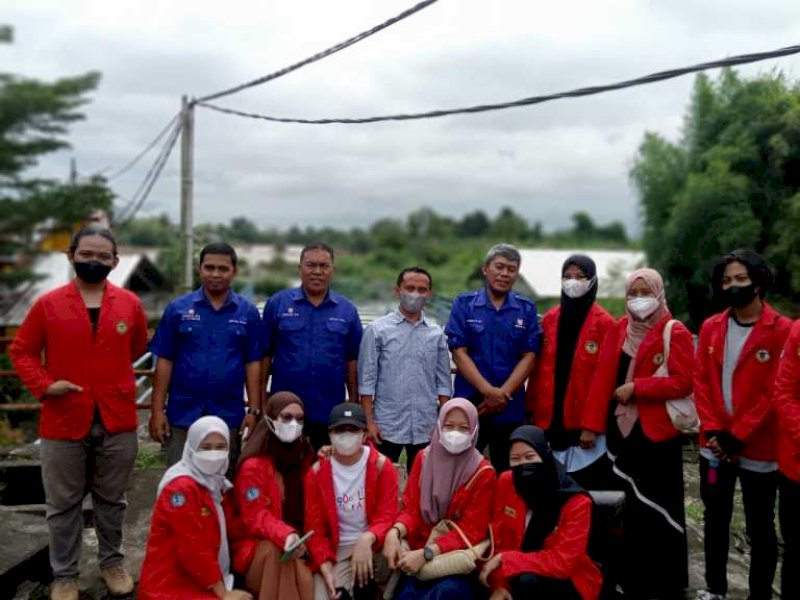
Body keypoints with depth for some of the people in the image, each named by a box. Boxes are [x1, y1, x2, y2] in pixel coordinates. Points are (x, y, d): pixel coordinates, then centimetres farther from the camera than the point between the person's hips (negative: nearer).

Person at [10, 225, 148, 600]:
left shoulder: (130, 304, 1)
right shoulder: (48, 304, -3)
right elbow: (21, 351, 3)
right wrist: (44, 385, -11)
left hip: (118, 422, 1)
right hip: (64, 422, -1)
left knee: (112, 500, 16)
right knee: (63, 505, 11)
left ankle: (112, 562, 33)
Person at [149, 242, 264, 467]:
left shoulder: (248, 312, 2)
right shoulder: (178, 308, 1)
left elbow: (253, 363, 3)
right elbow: (164, 361, 1)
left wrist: (254, 411, -2)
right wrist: (157, 410, -3)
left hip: (229, 416, 1)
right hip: (182, 415, 0)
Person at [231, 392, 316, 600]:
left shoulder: (305, 456, 10)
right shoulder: (253, 465, -9)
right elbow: (255, 516, -19)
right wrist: (285, 535, -36)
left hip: (298, 542, 4)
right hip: (257, 545, -3)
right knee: (277, 553, -37)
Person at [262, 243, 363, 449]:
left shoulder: (347, 310, 5)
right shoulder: (277, 304, 1)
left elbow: (352, 362, 7)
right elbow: (265, 355, 2)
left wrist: (353, 407, 4)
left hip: (330, 413, 1)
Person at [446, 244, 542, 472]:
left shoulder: (526, 309, 6)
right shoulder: (464, 304, 1)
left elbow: (529, 356, 1)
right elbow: (459, 352, -5)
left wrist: (503, 394, -11)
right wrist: (489, 391, -14)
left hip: (511, 408, 2)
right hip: (469, 404, -1)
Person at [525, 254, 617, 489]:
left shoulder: (604, 324, -5)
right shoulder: (549, 319, 10)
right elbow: (539, 370, 10)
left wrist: (592, 425, -13)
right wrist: (532, 412, 6)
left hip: (584, 425, -4)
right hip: (551, 422, 4)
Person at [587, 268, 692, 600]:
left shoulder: (675, 333, -7)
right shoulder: (619, 329, 9)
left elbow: (683, 382, -17)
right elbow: (603, 377, 4)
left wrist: (636, 387, -16)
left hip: (657, 433, -5)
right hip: (622, 429, 5)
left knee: (660, 512, 3)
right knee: (631, 508, 14)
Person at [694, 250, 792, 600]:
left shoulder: (782, 331, -9)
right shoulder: (711, 328, 6)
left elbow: (775, 392, -13)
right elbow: (701, 382, 3)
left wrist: (737, 437, -15)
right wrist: (713, 431, -9)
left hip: (758, 449, -4)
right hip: (714, 446, 5)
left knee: (760, 529, 8)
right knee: (715, 521, 16)